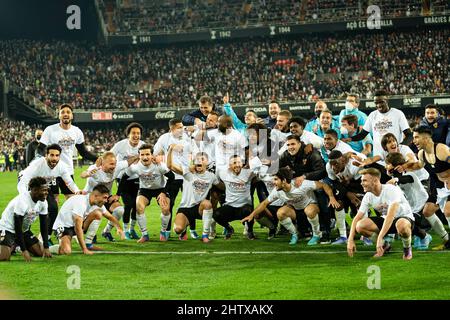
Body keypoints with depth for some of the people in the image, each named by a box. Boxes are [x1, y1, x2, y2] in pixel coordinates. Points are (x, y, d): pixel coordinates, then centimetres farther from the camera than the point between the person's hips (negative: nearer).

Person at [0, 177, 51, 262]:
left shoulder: (43, 202, -7)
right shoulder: (22, 201, -29)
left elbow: (43, 225, 1)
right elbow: (17, 227, -26)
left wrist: (46, 247, -6)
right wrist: (24, 251, -27)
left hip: (24, 230, 8)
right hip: (8, 228, -8)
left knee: (41, 252, -1)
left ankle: (15, 247, 20)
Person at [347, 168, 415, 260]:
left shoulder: (392, 190, -28)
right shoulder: (368, 197, -7)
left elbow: (391, 215, -39)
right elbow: (357, 218, -5)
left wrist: (380, 238, -46)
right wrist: (350, 240, -17)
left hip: (405, 218, -6)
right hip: (385, 219, 6)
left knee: (402, 225, -44)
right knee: (360, 225, -19)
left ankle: (407, 249, -9)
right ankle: (385, 246, 7)